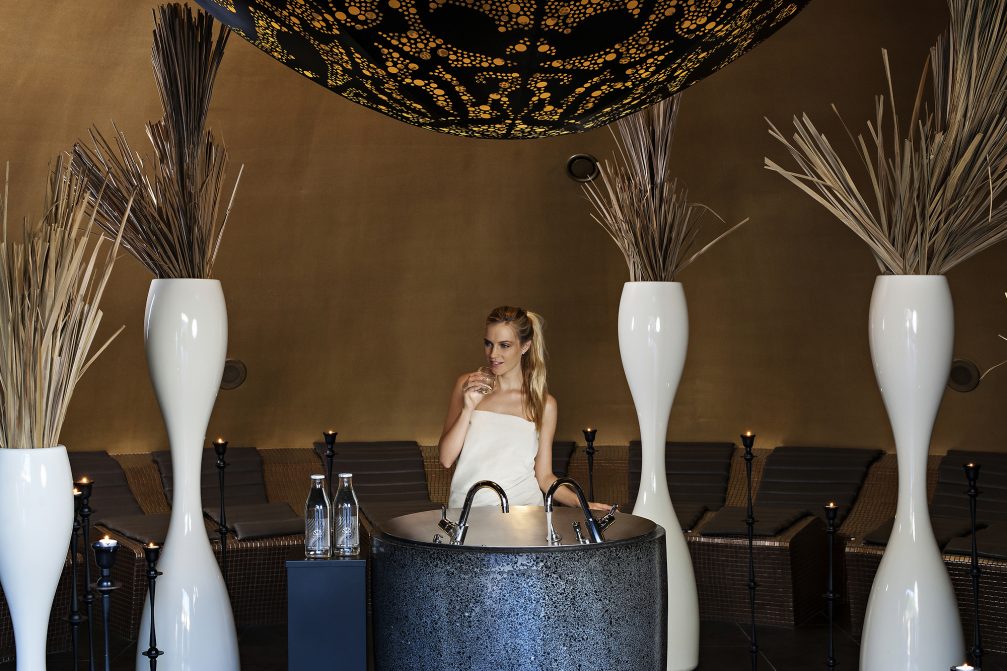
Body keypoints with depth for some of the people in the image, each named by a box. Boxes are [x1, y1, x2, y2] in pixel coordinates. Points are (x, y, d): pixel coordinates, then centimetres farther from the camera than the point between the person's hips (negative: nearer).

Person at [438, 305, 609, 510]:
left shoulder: (544, 403, 6)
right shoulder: (467, 385, 8)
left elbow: (544, 476, 11)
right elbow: (446, 459, 4)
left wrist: (581, 503, -4)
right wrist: (468, 408, -7)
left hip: (523, 506, 0)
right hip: (467, 508, 0)